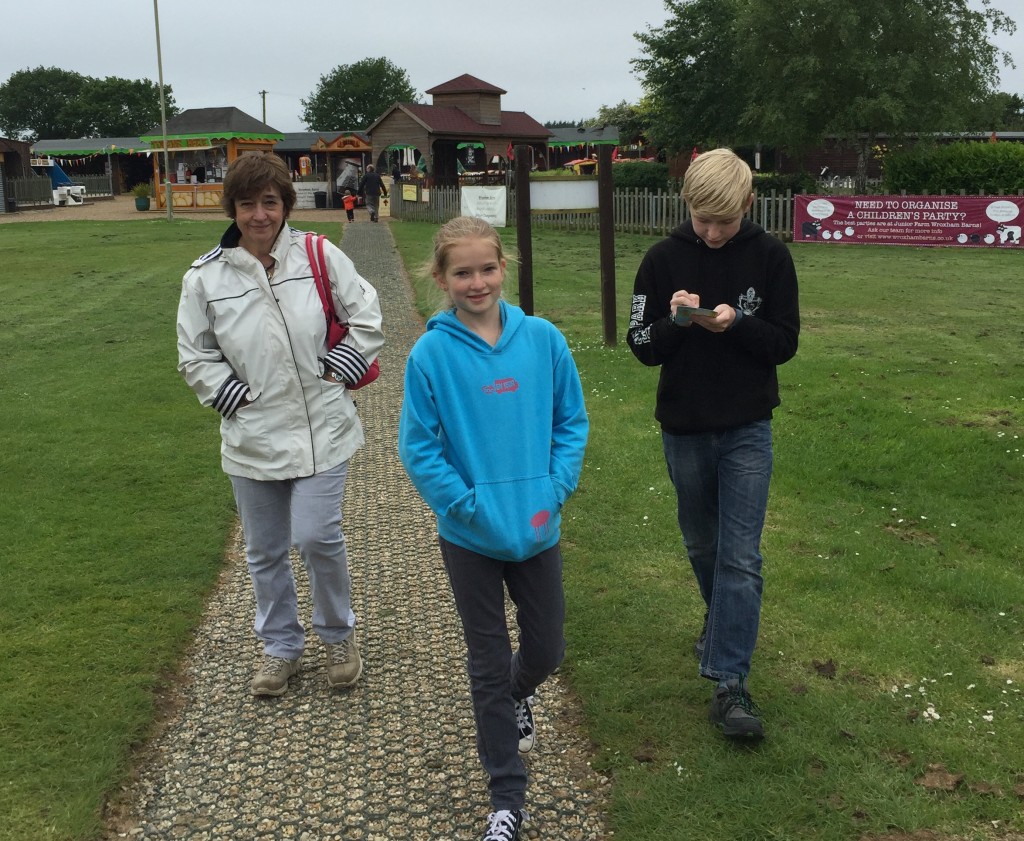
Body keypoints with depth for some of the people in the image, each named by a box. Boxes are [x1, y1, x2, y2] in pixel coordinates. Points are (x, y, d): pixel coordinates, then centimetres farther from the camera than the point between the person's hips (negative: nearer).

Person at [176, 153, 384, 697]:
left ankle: (337, 635, 20)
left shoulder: (319, 256, -6)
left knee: (317, 537, -8)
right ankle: (281, 647, 34)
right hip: (252, 438, 2)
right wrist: (232, 397, -5)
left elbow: (365, 316, 4)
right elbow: (195, 356, 4)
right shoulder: (205, 278, -4)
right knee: (264, 551, 13)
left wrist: (338, 370, -2)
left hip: (321, 429, -2)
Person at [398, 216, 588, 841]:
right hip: (470, 537, -2)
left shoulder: (543, 339, -6)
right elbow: (419, 448, -9)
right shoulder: (431, 354, -12)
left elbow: (572, 421, 1)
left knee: (547, 650, 16)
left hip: (538, 528, 2)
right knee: (489, 665, 9)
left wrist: (554, 492, -9)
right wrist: (472, 508, -15)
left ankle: (518, 694, 53)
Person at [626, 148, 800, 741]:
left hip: (748, 430, -2)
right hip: (684, 430, 2)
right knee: (703, 546, 18)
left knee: (740, 557, -5)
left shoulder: (770, 256, -6)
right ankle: (724, 623, 45)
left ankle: (730, 683, -1)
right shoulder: (664, 259, -4)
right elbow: (642, 347, -2)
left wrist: (738, 323, -23)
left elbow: (786, 342, -4)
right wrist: (674, 320, -23)